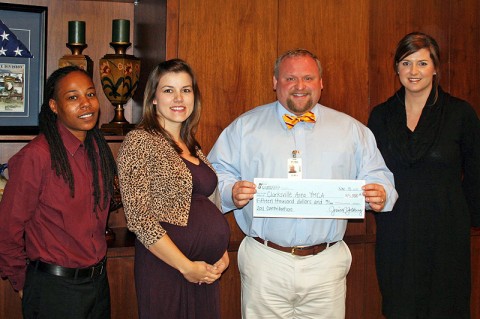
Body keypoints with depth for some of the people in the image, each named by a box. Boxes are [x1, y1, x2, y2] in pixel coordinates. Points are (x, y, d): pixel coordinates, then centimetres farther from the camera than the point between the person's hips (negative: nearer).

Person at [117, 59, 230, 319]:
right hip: (165, 269, -7)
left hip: (205, 272, 7)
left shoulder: (192, 146, 13)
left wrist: (222, 253, 3)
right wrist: (186, 267, -15)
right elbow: (139, 218, -15)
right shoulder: (140, 142, -8)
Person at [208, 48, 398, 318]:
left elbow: (377, 176, 11)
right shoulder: (245, 127, 7)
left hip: (327, 265, 1)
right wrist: (232, 192, -17)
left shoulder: (351, 129, 10)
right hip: (265, 263, -1)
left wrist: (380, 195, -11)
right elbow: (217, 174, 4)